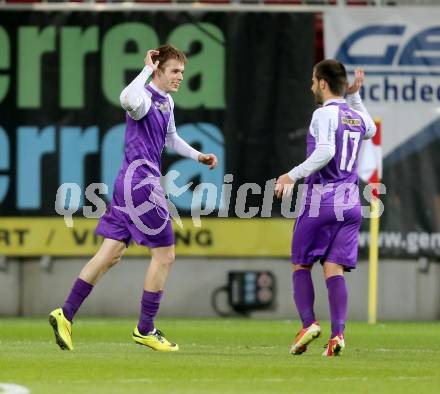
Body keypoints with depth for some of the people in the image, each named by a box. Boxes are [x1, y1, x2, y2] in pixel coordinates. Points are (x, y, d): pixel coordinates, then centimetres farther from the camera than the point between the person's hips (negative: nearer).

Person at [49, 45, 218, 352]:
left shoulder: (167, 102, 16)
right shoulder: (145, 99, -15)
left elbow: (170, 138, 35)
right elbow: (128, 100, -42)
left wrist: (198, 156, 27)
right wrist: (147, 70, -28)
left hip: (131, 185, 10)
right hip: (140, 181, -10)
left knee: (111, 254, 8)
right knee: (164, 254, -3)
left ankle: (66, 314, 8)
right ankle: (145, 330, 4)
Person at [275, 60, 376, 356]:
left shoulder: (324, 114, -9)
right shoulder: (358, 117, 13)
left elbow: (325, 152, -23)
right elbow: (370, 130, 38)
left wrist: (293, 176, -20)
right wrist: (355, 96, 34)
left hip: (320, 199, -6)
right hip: (350, 202, 6)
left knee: (301, 265, 7)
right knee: (335, 269, 0)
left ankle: (309, 322, -7)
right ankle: (338, 333, -13)